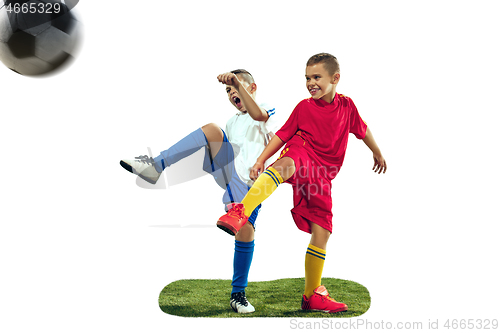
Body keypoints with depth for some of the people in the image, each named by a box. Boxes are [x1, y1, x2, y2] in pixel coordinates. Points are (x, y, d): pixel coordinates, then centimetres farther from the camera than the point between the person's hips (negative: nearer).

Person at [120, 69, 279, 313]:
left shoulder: (269, 114, 10)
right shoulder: (231, 123, 34)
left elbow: (256, 114, -14)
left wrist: (237, 82, -29)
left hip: (249, 182, -4)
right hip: (226, 170, 4)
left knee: (245, 233, -14)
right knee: (212, 129, -21)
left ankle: (238, 295, 6)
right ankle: (155, 167, -33)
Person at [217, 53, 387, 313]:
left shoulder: (346, 105, 10)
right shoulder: (304, 107, 5)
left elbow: (362, 130, 26)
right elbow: (282, 134, 6)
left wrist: (378, 154, 41)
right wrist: (260, 160, -5)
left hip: (322, 175, 3)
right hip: (300, 154, -3)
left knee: (322, 232, 1)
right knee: (283, 166, -42)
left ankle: (312, 295, 15)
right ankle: (239, 214, -62)